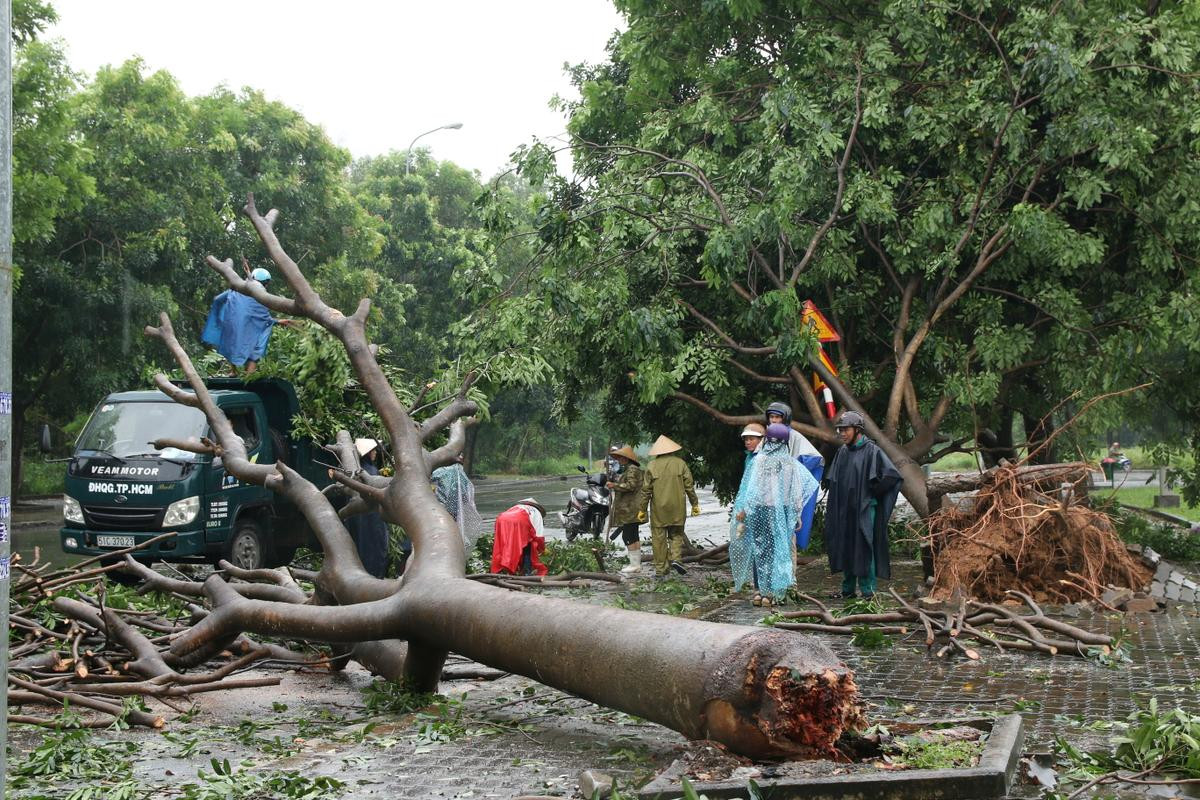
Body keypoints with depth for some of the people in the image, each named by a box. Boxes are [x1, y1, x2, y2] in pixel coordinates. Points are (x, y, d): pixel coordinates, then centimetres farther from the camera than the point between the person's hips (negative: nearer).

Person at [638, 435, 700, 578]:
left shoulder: (652, 466, -3)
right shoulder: (680, 463, 0)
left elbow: (646, 490, -1)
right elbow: (689, 486, 1)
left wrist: (642, 509, 6)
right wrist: (695, 504, 11)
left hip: (658, 510, -1)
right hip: (677, 508, 1)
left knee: (659, 538, 5)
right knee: (676, 534, 15)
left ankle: (660, 569, 6)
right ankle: (675, 558, -8)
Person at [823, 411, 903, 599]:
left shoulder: (872, 451, -9)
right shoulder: (842, 452, 11)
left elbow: (892, 475, -14)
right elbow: (831, 479, 23)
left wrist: (873, 492, -9)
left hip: (864, 509, -6)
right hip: (844, 510, 7)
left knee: (864, 548, -7)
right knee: (845, 549, 9)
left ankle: (868, 591, -2)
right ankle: (848, 589, 17)